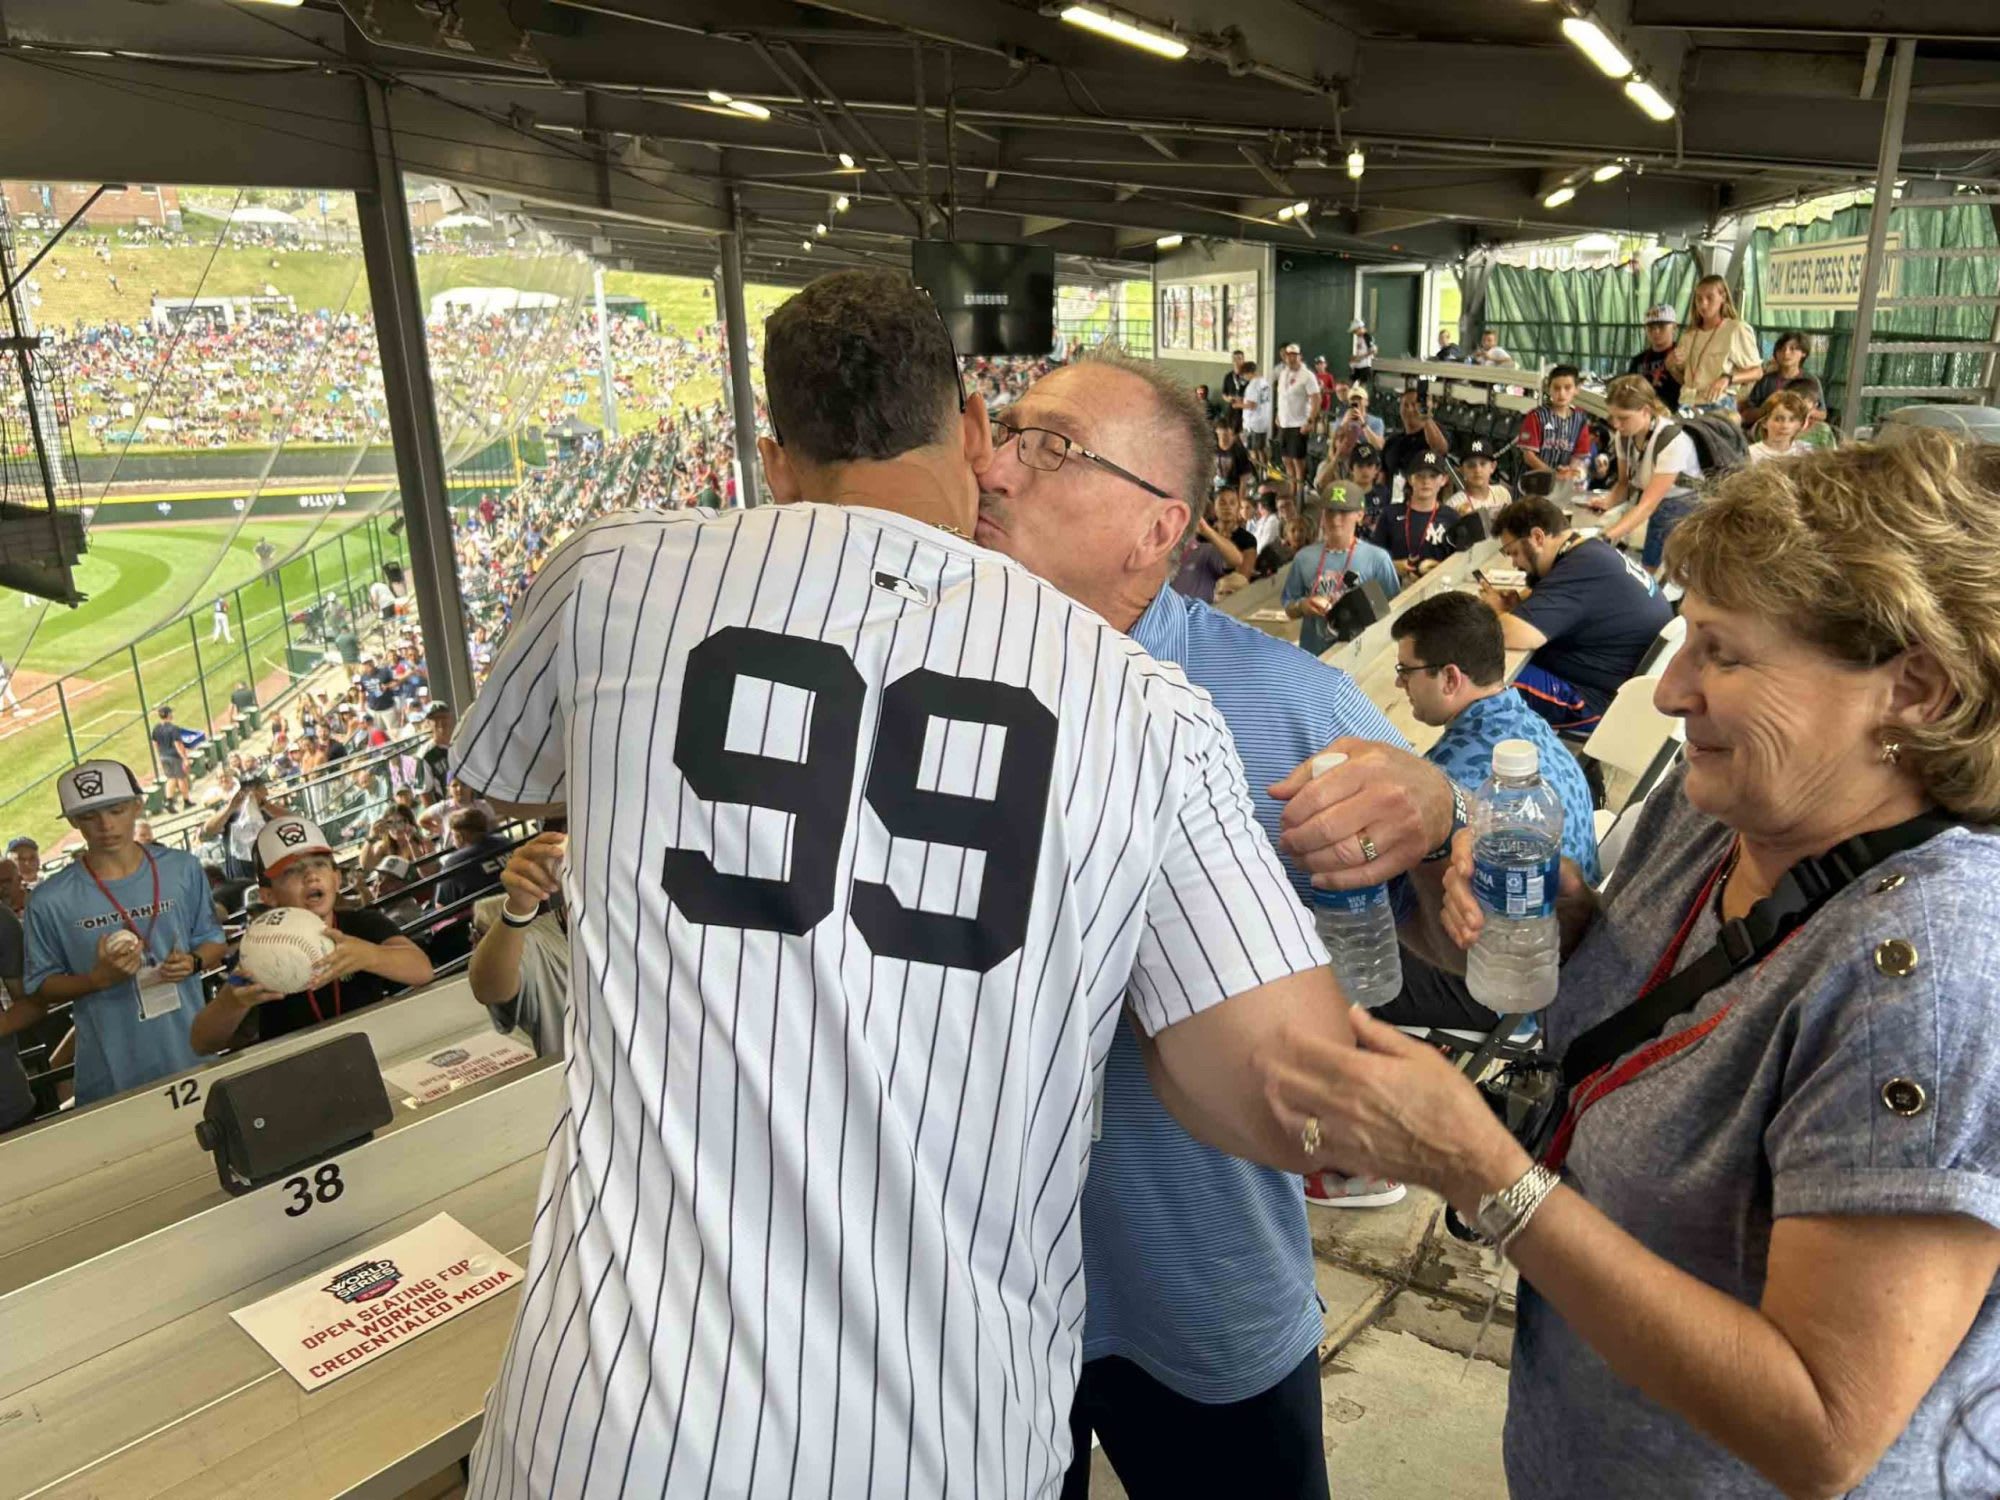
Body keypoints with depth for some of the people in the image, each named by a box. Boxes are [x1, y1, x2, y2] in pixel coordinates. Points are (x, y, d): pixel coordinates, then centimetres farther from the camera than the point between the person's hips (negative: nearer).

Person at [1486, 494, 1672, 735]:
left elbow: (1515, 635, -31)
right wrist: (1513, 606, 2)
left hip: (1601, 700, -10)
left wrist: (1496, 611, -9)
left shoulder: (1580, 570, -23)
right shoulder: (1594, 550, 7)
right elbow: (1559, 603, 23)